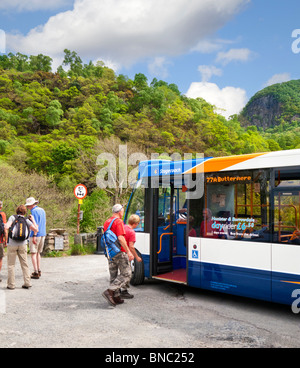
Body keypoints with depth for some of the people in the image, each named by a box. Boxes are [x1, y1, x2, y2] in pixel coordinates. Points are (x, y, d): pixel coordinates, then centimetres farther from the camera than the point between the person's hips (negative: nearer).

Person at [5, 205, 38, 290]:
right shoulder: (26, 220, 3)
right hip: (22, 244, 2)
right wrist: (33, 220, 11)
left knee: (11, 264, 7)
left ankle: (11, 284, 6)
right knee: (24, 264, 9)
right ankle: (27, 283, 6)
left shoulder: (12, 217, -2)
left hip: (12, 244, -2)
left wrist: (6, 225, 8)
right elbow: (36, 230, -1)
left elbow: (7, 227, -15)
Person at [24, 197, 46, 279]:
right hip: (43, 234, 8)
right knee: (38, 253, 18)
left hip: (35, 235, -8)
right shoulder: (42, 210, 14)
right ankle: (39, 270, 19)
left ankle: (36, 273, -6)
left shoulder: (34, 211, -13)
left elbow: (36, 225, -19)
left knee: (33, 253, -3)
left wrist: (34, 236, -20)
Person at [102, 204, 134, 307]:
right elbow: (120, 238, -22)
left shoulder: (106, 222, 15)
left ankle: (116, 297, 14)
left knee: (113, 276, 13)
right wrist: (128, 252, -22)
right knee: (126, 274, -2)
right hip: (120, 252, -9)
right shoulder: (118, 221, -12)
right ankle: (110, 291, -14)